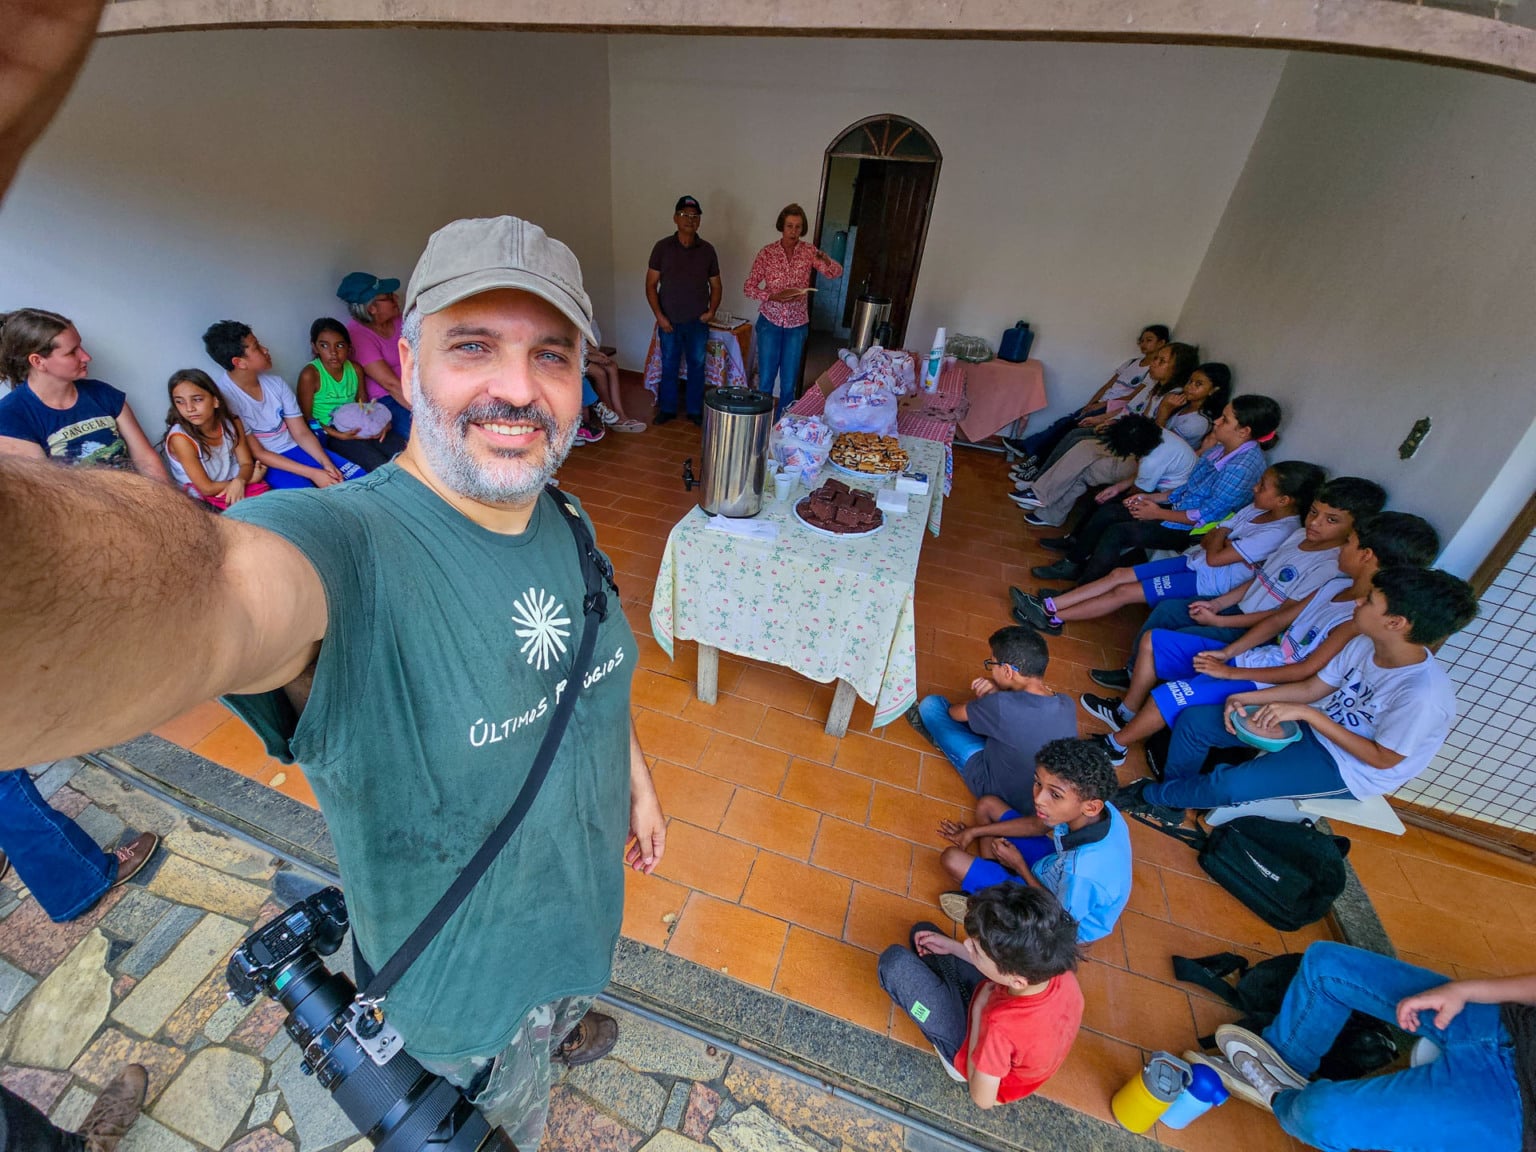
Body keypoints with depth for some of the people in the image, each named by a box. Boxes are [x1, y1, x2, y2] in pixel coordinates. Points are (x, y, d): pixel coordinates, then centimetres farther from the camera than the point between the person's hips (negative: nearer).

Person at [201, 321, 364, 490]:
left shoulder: (275, 382, 2)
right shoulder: (224, 396, -15)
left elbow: (301, 433, 3)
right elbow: (257, 453, -15)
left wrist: (326, 463, -16)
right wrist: (312, 473, -24)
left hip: (295, 449, 6)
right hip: (265, 464, -6)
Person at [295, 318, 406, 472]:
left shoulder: (355, 369, 4)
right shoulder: (310, 375, -11)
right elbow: (306, 418, -7)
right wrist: (337, 434, -21)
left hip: (360, 427, 5)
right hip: (331, 432, -5)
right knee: (378, 464, -27)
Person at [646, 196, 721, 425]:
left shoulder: (707, 249, 2)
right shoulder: (662, 247, -2)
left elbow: (715, 285, 9)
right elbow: (651, 284, -1)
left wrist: (712, 310, -8)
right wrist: (659, 316, -10)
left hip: (698, 322, 1)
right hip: (669, 322, -1)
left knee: (697, 366, 8)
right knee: (669, 366, 9)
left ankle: (695, 410, 22)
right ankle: (667, 408, 23)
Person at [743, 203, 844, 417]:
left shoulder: (809, 251, 0)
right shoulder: (767, 252, -5)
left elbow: (836, 273, -10)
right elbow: (749, 287, -6)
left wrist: (824, 259, -32)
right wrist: (775, 296, -21)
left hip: (797, 324, 2)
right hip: (770, 322, -1)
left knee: (789, 383, 6)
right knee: (765, 380, 2)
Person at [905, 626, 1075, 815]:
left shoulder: (1001, 705, -35)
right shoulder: (1067, 703, -18)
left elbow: (955, 712, -13)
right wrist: (998, 690, -13)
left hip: (998, 789, -6)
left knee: (931, 705, 0)